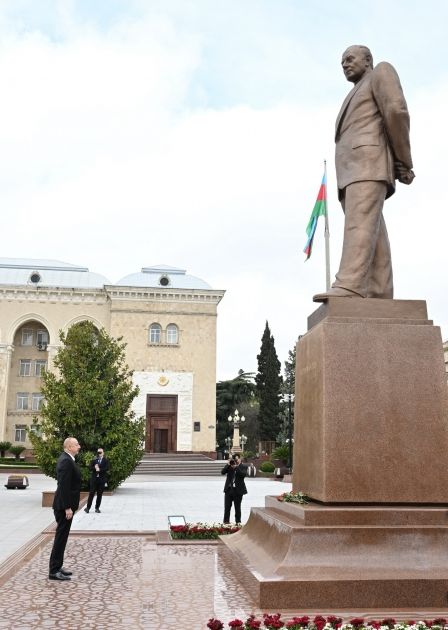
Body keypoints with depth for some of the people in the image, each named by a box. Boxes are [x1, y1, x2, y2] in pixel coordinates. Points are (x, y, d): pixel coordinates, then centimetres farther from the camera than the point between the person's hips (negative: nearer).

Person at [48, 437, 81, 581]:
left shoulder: (67, 459, 12)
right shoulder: (66, 461, -20)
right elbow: (64, 487, -24)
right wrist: (67, 508, -23)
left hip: (65, 505, 10)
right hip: (64, 506, -10)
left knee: (62, 537, 15)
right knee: (61, 537, -3)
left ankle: (57, 567, 24)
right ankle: (54, 571, 3)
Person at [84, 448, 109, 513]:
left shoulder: (105, 460, 3)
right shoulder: (94, 460, 9)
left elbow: (107, 468, -10)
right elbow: (90, 468, 1)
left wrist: (99, 469, -19)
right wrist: (95, 468, -17)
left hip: (102, 479, -1)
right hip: (94, 479, 1)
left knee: (99, 494, 3)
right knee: (91, 493, 0)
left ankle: (97, 508, 12)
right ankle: (88, 507, 6)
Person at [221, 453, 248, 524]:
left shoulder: (243, 466, 0)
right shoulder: (229, 466, 6)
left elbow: (243, 474, -18)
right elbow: (222, 472, -5)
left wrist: (236, 467, -21)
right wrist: (228, 464, -14)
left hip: (238, 490, -2)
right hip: (229, 489, 3)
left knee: (237, 507, 5)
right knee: (227, 507, 6)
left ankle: (238, 522, 13)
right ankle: (226, 521, 14)